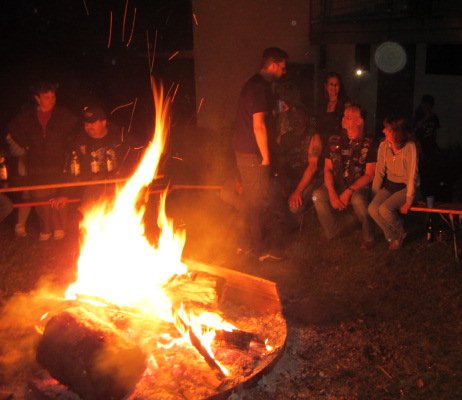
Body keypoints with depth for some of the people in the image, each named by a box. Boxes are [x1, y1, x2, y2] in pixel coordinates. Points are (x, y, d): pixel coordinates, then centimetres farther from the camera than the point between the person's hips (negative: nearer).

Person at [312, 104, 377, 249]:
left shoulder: (369, 144, -7)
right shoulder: (334, 141, 4)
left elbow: (369, 175, -9)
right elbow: (327, 169, 2)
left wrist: (349, 192, -20)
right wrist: (332, 193, -14)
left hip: (359, 186, -3)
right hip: (337, 184, 4)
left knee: (357, 200, -37)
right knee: (317, 196, -26)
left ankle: (368, 237, -9)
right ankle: (332, 232, -3)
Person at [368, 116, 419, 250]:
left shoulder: (410, 147, -21)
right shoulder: (383, 145, -6)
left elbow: (412, 175, -19)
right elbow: (379, 171, 0)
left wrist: (408, 201, -18)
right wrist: (374, 193, -4)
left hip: (405, 187, -5)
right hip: (389, 185, 5)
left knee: (384, 209, -27)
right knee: (372, 208, -19)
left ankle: (400, 233, 5)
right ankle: (392, 237, 6)